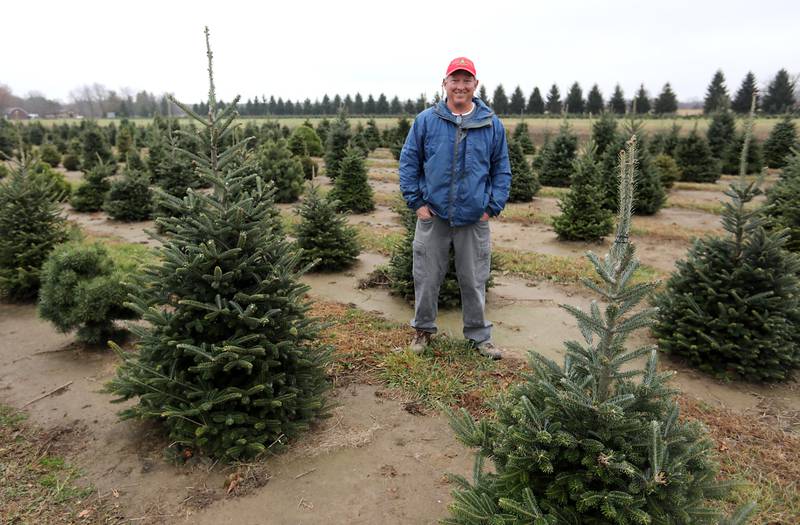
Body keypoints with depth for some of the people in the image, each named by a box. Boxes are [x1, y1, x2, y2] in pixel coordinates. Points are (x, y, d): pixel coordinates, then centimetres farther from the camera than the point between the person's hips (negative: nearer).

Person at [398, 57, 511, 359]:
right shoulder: (426, 120, 0)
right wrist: (416, 202, -3)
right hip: (433, 216, 0)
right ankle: (423, 329, 29)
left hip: (474, 219, 1)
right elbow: (408, 162, 4)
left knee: (474, 280, 10)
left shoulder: (492, 124, 4)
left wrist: (493, 207, 0)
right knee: (427, 277, 9)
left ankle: (479, 335, 27)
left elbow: (502, 169, 8)